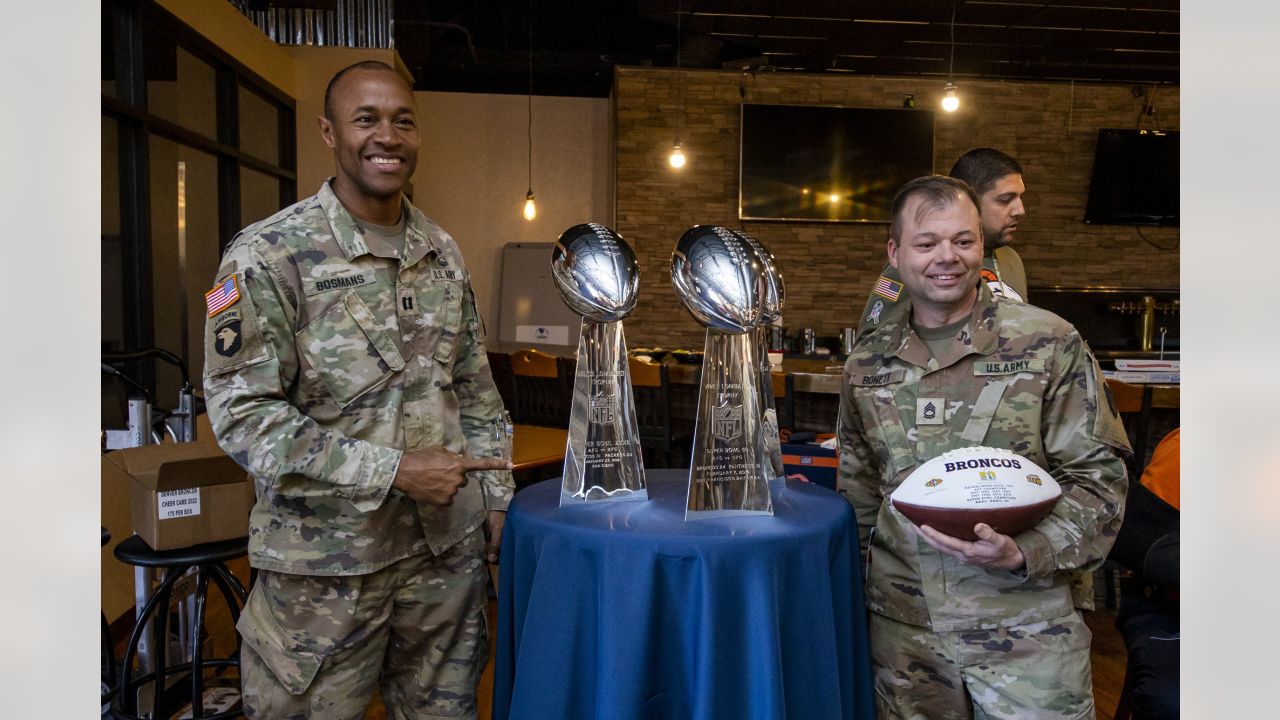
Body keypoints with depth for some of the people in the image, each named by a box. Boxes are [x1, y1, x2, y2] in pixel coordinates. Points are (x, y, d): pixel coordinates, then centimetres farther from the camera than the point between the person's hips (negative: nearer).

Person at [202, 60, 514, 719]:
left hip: (449, 545, 5)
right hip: (327, 561, -4)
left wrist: (497, 497, 7)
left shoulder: (443, 252, 6)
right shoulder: (267, 255, -11)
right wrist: (392, 471, -20)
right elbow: (242, 413, -15)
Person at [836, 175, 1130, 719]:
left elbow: (1097, 476, -4)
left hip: (1026, 630, -2)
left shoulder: (1048, 343, -6)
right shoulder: (865, 364, 4)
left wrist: (1024, 553, -19)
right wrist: (858, 590, 10)